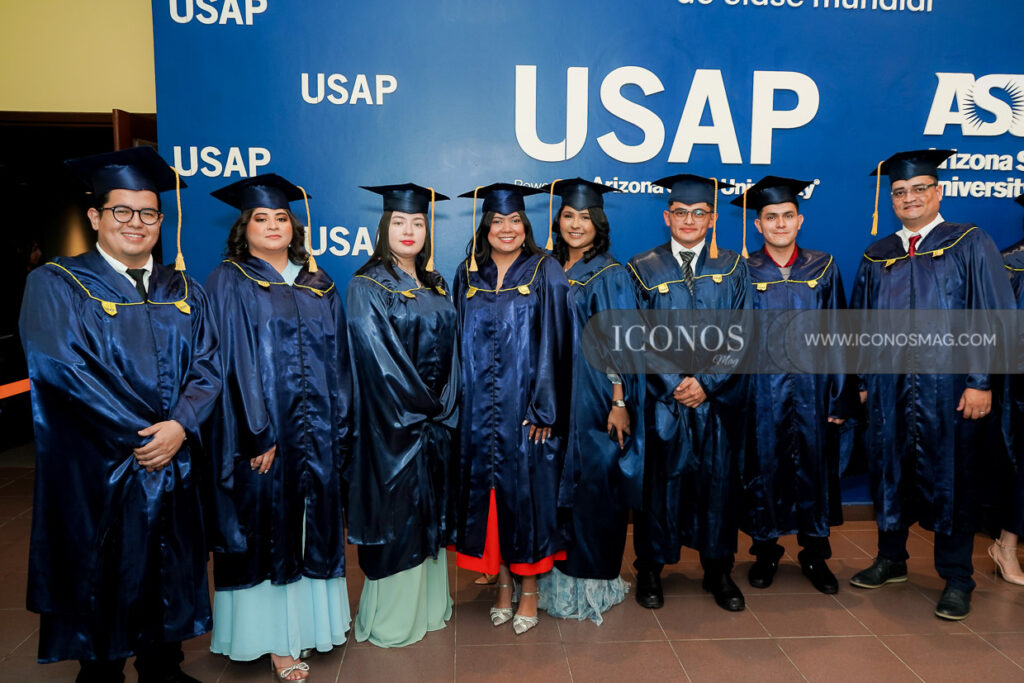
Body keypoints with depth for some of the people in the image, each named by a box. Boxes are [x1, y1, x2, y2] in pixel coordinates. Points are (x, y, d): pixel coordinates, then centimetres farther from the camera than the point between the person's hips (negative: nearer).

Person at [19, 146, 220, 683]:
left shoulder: (183, 291, 9)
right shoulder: (54, 285, -3)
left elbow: (206, 366, 1)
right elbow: (61, 367, -15)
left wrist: (180, 425, -17)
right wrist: (139, 435, -18)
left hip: (173, 468, 4)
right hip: (96, 472, -3)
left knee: (167, 578, 15)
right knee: (104, 584, 9)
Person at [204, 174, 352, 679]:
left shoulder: (318, 285, 11)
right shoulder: (229, 283, -3)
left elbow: (336, 356, 10)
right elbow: (232, 362, -10)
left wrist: (338, 425, 4)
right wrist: (256, 433, -16)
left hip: (316, 431, 5)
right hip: (261, 430, -4)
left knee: (312, 523, 12)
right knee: (267, 527, 3)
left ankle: (310, 616, 28)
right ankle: (273, 637, 15)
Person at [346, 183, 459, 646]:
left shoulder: (436, 286, 10)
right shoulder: (366, 287, -8)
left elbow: (449, 349, 10)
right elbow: (377, 357, -15)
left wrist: (445, 407, 0)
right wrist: (419, 406, -14)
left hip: (437, 419, 6)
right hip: (392, 424, -6)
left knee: (432, 511, 14)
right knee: (396, 515, 2)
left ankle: (430, 603, 29)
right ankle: (391, 618, 17)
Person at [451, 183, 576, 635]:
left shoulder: (546, 274, -3)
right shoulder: (468, 275, 8)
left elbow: (555, 344, -8)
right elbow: (460, 343, 11)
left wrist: (544, 409, -14)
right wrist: (461, 402, 5)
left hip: (526, 407, -3)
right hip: (480, 410, 3)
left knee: (527, 491, 5)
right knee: (488, 490, 9)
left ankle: (529, 587, 22)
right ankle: (503, 582, 27)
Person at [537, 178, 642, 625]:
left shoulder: (611, 275, -5)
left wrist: (619, 403, -15)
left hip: (594, 398, -5)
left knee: (592, 483, 2)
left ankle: (593, 583, 18)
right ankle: (558, 573, 27)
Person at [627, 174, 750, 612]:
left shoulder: (732, 268, 6)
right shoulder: (644, 269, 2)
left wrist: (706, 382, -11)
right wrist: (673, 385, -12)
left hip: (718, 398, 2)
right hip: (661, 397, -1)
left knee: (718, 479, 8)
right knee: (658, 480, 5)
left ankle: (718, 570, 25)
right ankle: (650, 569, 21)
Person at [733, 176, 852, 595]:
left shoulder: (823, 269, 4)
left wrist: (840, 398, -1)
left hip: (812, 387, 1)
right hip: (762, 388, -1)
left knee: (815, 467, 8)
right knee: (763, 467, 6)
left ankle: (815, 553, 26)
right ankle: (765, 550, 24)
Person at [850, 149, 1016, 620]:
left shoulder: (970, 245, 0)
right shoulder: (876, 257, 10)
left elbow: (994, 317, -6)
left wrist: (982, 382, -13)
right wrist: (862, 381, 7)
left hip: (948, 388, -3)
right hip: (889, 388, 4)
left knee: (951, 480, 5)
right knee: (889, 475, 12)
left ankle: (956, 580, 19)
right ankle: (891, 560, 29)